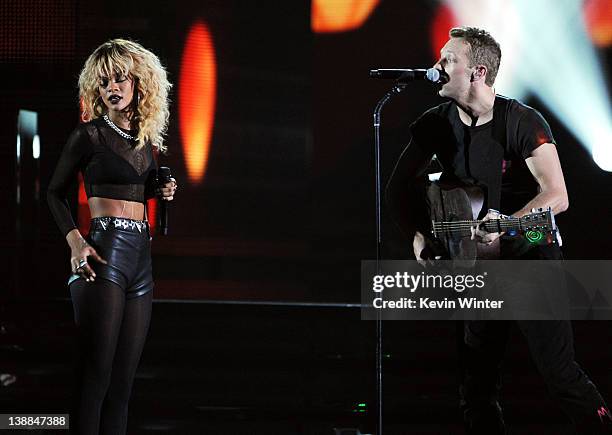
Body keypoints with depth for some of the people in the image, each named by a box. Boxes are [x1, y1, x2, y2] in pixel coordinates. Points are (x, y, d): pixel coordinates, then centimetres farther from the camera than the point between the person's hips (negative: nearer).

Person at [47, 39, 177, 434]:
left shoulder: (147, 139, 16)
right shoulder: (91, 134, -1)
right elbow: (56, 192, 3)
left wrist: (160, 193, 7)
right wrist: (75, 241, -11)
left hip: (141, 255, 7)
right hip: (104, 252, -7)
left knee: (124, 377, 6)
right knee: (96, 372, -12)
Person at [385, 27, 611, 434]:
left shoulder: (523, 122, -14)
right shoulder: (436, 123, 1)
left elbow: (557, 197, -19)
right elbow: (399, 188, 10)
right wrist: (419, 234, -6)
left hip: (528, 253, -6)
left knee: (560, 374, -12)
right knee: (477, 386, 6)